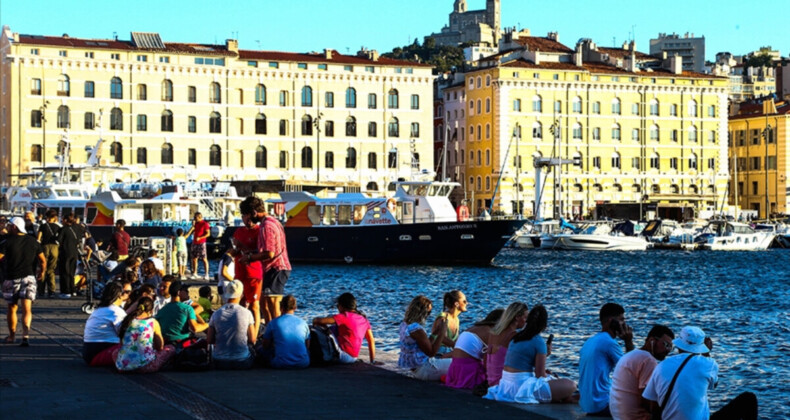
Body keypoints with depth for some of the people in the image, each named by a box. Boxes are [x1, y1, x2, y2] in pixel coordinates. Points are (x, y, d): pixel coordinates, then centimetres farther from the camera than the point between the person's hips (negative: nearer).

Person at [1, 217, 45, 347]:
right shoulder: (33, 241, 4)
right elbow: (43, 261, 7)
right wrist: (42, 272, 24)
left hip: (11, 279, -1)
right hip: (29, 277, 1)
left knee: (12, 308, 15)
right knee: (27, 309, -4)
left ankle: (12, 336, 26)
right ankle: (26, 335, -23)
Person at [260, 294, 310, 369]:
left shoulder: (273, 323, 0)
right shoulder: (303, 323, 6)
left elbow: (266, 346, 12)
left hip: (281, 364, -2)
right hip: (303, 364, 2)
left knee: (266, 352, 23)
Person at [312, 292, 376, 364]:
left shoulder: (345, 317, -11)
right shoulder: (363, 319, 9)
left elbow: (319, 321, -15)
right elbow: (371, 340, 9)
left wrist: (315, 320, 9)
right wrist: (373, 360, 14)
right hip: (353, 357, 8)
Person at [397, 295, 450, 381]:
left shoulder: (405, 325, 7)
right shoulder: (416, 329, -24)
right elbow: (431, 352, -18)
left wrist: (436, 332, 12)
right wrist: (442, 333, -14)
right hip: (424, 369, -10)